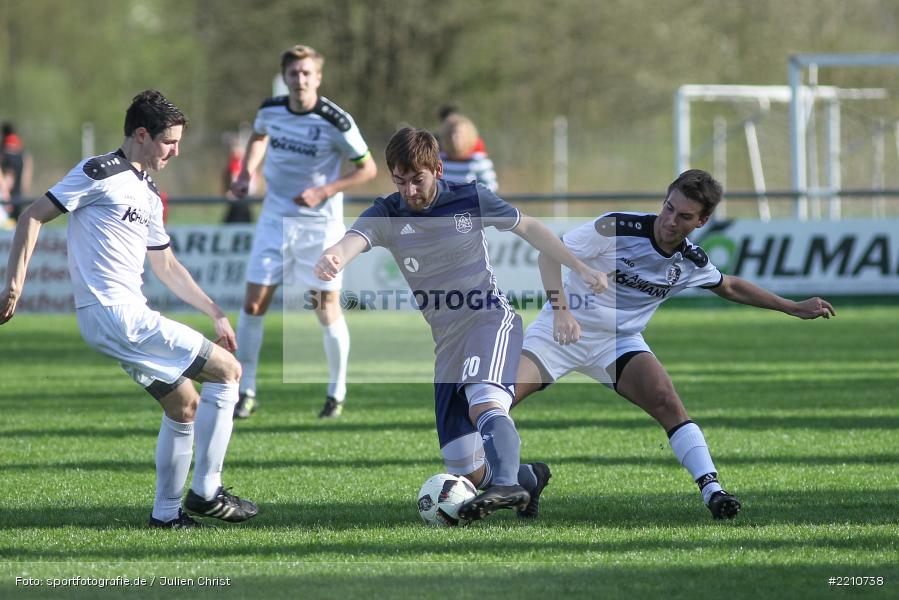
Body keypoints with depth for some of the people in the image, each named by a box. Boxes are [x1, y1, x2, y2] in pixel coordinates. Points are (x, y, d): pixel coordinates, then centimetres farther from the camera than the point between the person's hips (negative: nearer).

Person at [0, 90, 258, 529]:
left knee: (184, 405, 15)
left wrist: (215, 313, 23)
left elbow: (166, 266, 27)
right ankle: (206, 491, -5)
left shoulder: (148, 195, 19)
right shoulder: (99, 174, -8)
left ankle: (166, 512, 21)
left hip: (126, 316, 9)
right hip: (113, 314, -9)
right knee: (228, 371, -8)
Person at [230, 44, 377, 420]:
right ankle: (245, 392, 6)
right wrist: (246, 173, 6)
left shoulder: (335, 121, -16)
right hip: (275, 218, 3)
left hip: (319, 224, -3)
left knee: (327, 310, 1)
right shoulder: (271, 110, -3)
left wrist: (323, 192, -19)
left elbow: (368, 168, -8)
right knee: (254, 304, -3)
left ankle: (337, 394, 19)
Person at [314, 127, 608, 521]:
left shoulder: (471, 199, -3)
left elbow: (528, 228, 11)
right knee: (466, 472, 1)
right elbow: (355, 239, -25)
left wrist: (581, 269, 9)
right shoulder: (386, 215, -3)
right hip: (447, 341, 3)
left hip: (489, 318, -3)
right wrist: (332, 258, -49)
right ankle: (529, 477, 29)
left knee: (484, 400, -36)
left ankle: (506, 485, -52)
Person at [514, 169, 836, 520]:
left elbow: (730, 287, 20)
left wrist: (795, 308, 21)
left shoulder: (692, 263, -2)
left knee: (665, 398, -24)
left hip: (620, 340, 2)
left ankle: (712, 490, -25)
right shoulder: (617, 228, -18)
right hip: (563, 329, -2)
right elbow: (549, 253, -15)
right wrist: (561, 309, -29)